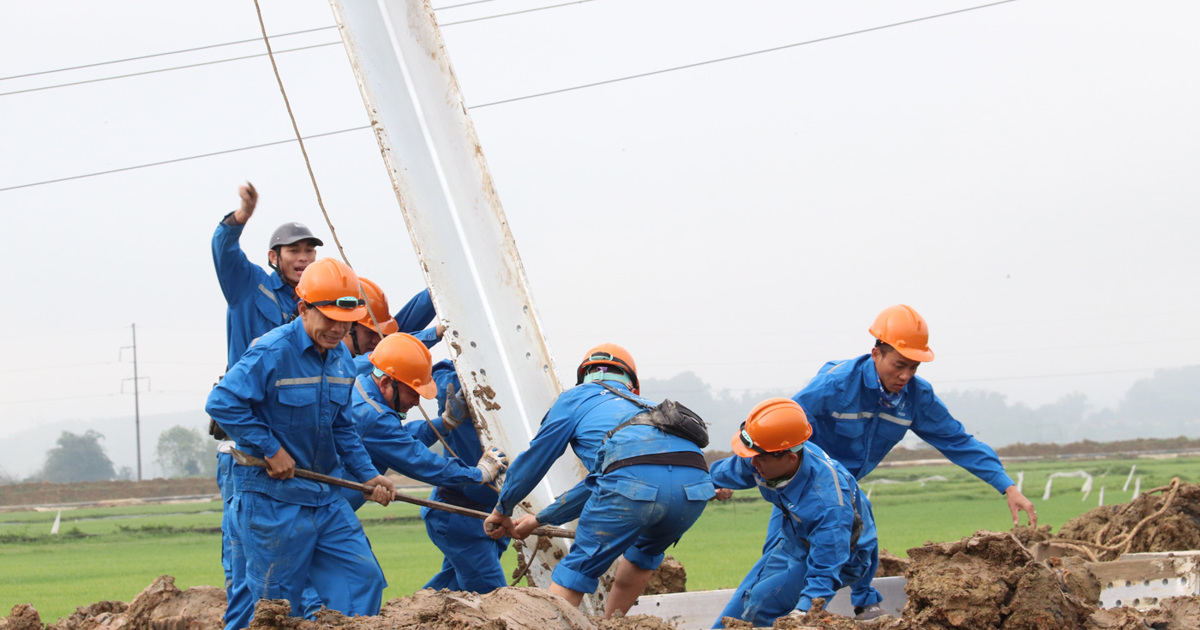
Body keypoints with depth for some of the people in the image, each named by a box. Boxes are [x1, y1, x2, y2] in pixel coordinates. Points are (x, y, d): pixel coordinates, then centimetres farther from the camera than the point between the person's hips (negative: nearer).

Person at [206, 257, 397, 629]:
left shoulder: (341, 359, 9)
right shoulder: (272, 352, -17)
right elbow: (222, 403, -21)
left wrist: (368, 475, 7)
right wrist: (271, 449, -18)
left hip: (325, 497, 8)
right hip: (273, 497, -8)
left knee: (363, 578, 4)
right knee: (273, 599, -1)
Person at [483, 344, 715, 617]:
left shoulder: (575, 398, 26)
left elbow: (533, 461, 30)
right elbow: (598, 483, 50)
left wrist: (502, 511, 47)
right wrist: (540, 519, 59)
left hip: (634, 478, -5)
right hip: (695, 483, 5)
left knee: (578, 566, 8)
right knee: (643, 553, 33)